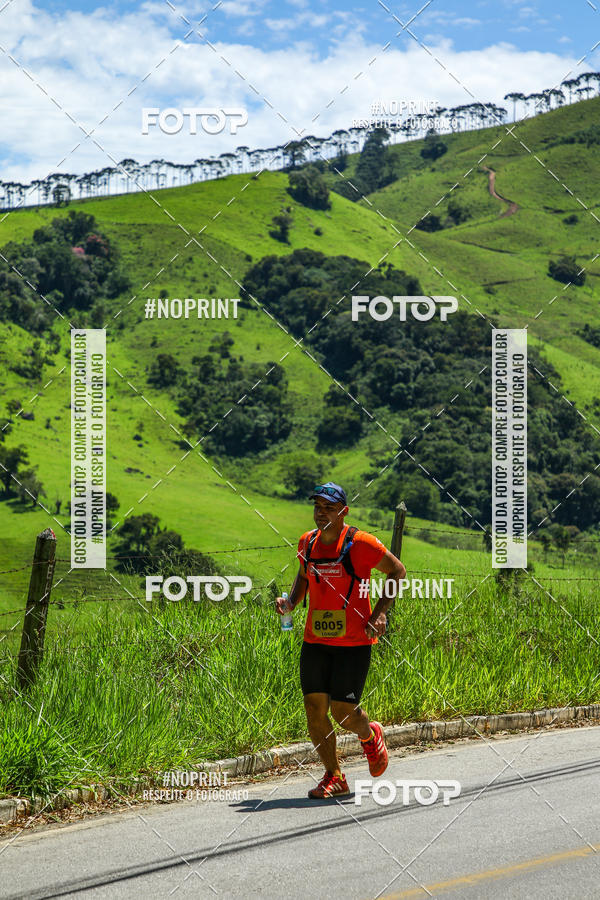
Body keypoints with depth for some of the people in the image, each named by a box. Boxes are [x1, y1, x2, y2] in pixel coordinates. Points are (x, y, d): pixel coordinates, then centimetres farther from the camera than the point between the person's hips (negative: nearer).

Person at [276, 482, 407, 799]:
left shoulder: (360, 543, -11)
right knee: (314, 709, -1)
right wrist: (291, 601, 4)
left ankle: (369, 736, 30)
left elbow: (397, 571, 0)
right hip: (315, 641, 5)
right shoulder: (307, 542, 5)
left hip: (354, 643, -5)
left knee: (343, 711, -7)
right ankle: (334, 778, 14)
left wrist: (381, 612, -9)